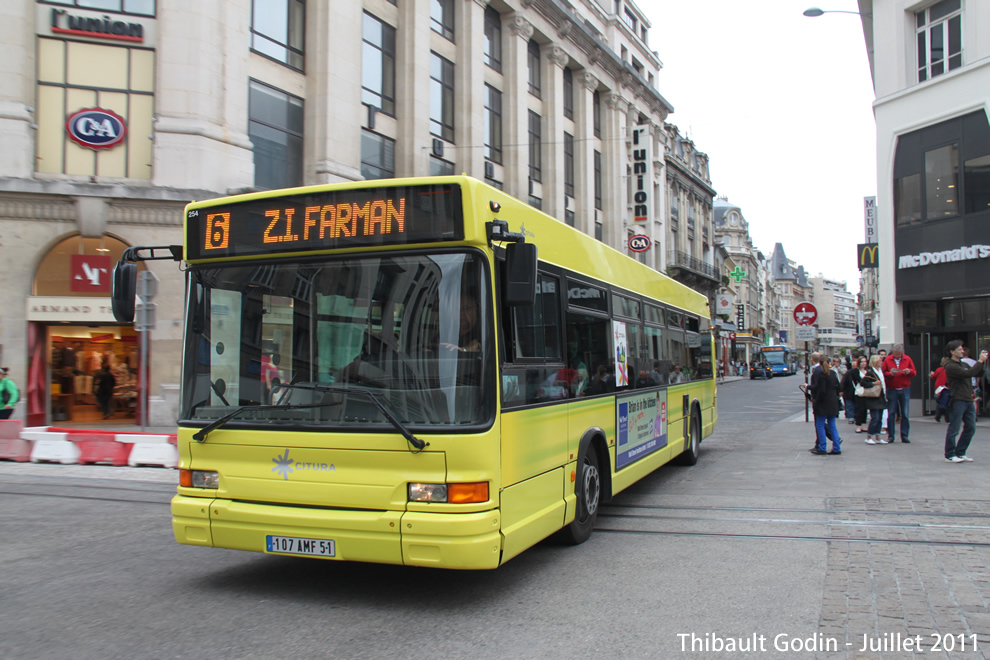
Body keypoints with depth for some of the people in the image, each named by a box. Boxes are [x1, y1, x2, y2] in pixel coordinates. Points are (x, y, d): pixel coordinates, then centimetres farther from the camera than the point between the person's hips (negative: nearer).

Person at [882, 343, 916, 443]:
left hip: (905, 390, 1)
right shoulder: (887, 360, 4)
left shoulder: (907, 359, 7)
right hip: (892, 390, -1)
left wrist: (909, 371, -13)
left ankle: (905, 436, 6)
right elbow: (883, 373, 3)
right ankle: (890, 436, 6)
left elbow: (914, 372, 8)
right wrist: (889, 374, -17)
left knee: (905, 413, 0)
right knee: (891, 413, 0)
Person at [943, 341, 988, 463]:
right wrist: (980, 361, -15)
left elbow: (978, 373, 19)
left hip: (969, 401, 9)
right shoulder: (950, 366, -10)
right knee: (954, 429, -2)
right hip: (957, 401, -9)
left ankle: (960, 453, 20)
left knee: (970, 429, 10)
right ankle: (950, 455, 6)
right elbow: (968, 374, -21)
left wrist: (983, 361, 7)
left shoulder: (964, 364, 18)